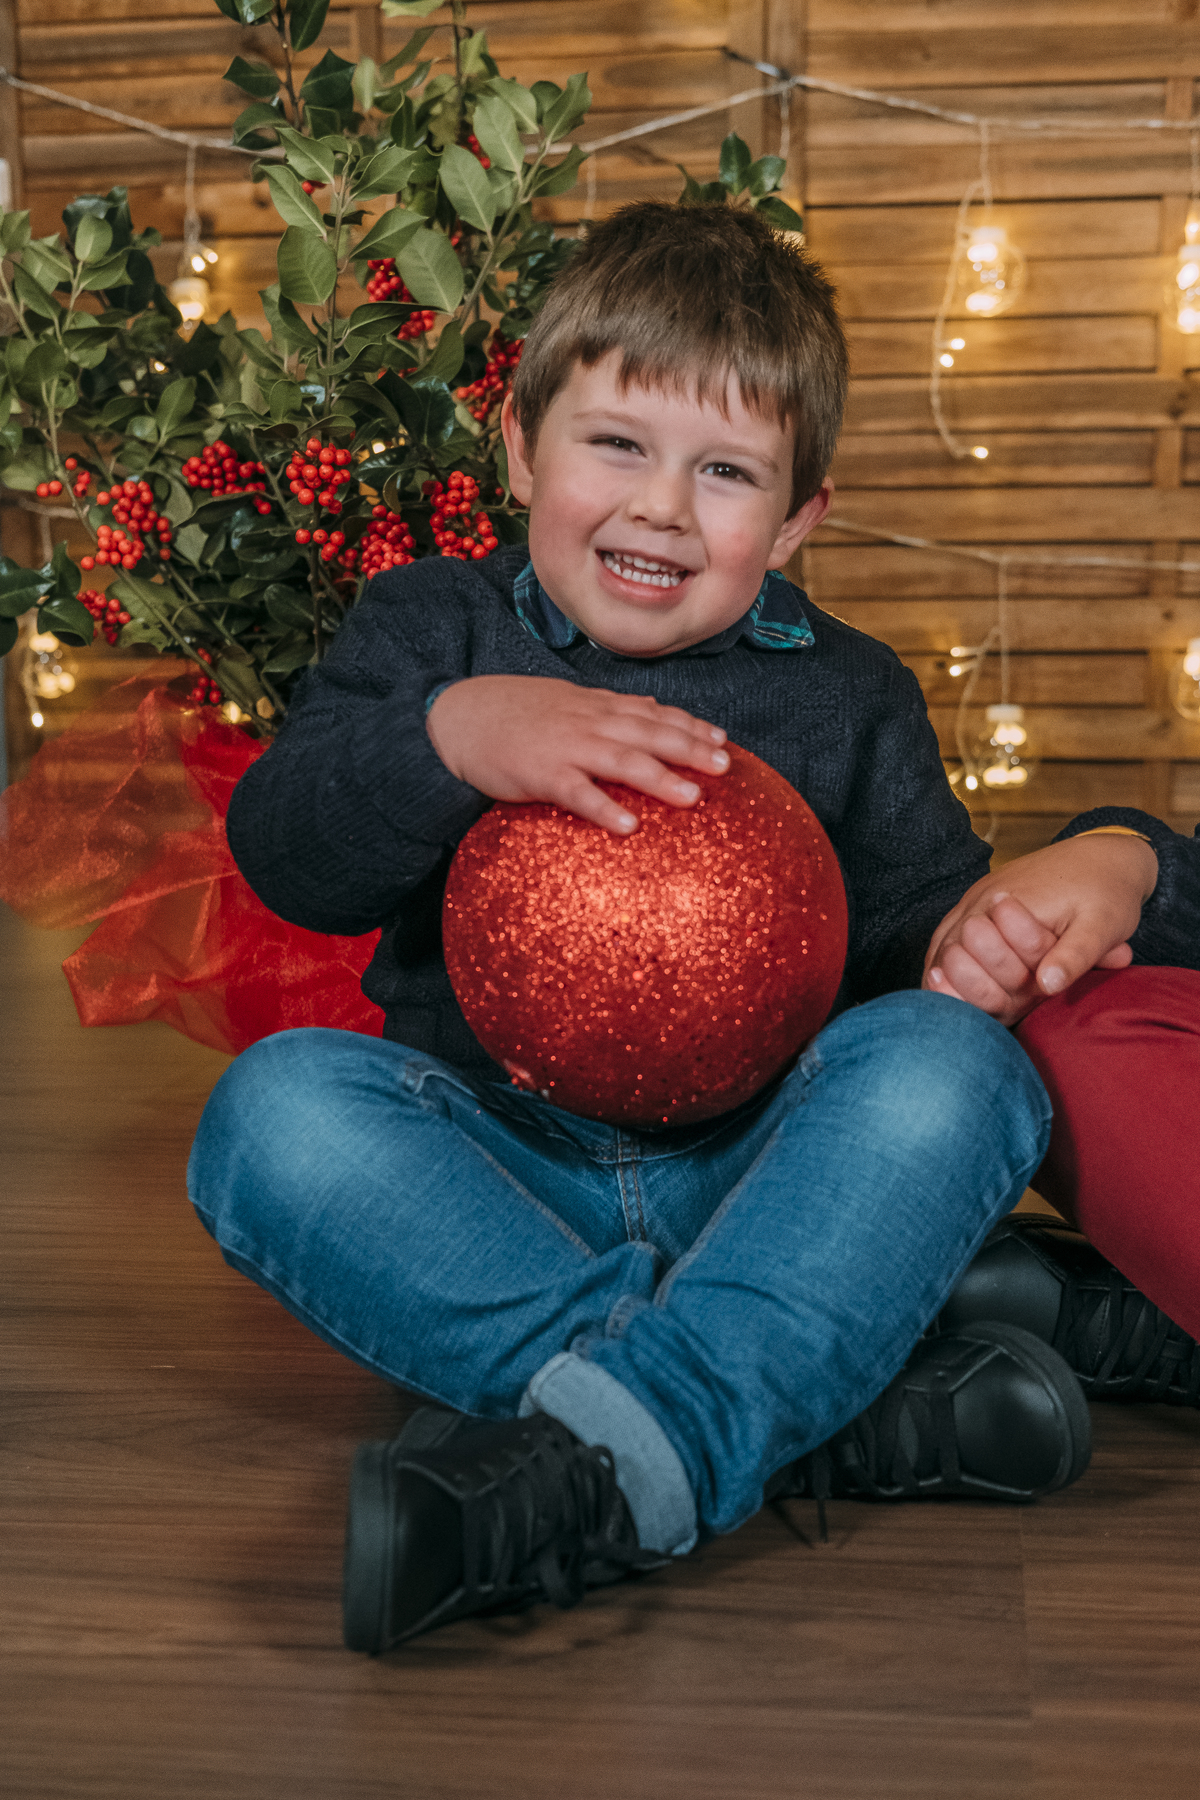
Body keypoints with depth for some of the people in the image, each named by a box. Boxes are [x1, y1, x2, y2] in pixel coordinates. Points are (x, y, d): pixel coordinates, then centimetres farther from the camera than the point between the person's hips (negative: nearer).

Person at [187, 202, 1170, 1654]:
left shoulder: (850, 696, 11)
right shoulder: (434, 633, 7)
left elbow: (927, 931, 9)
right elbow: (282, 852, -8)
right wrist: (453, 736, -25)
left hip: (758, 1184, 1)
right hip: (492, 1182, 0)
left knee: (955, 1063, -27)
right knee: (276, 1104, -28)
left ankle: (603, 1461, -42)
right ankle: (822, 1409, -35)